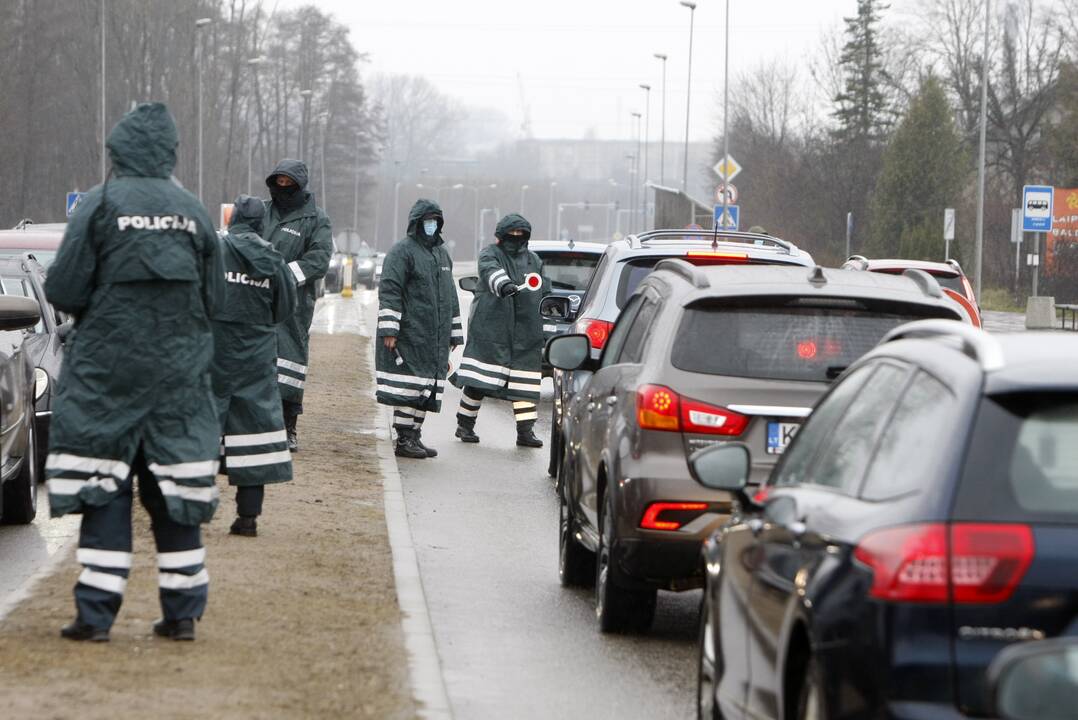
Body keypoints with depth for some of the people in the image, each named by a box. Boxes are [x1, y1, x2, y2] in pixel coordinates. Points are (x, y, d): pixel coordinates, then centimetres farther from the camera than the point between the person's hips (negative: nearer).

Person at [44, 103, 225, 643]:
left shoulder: (100, 203, -8)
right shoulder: (193, 211, 3)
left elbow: (64, 292, -9)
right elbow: (214, 298, 7)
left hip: (107, 369, -3)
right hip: (179, 371, 3)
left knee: (103, 493, 0)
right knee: (174, 494, 8)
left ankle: (96, 613, -3)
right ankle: (182, 613, 9)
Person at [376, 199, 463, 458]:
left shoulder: (442, 254, 22)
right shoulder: (402, 251, -4)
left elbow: (450, 296, 27)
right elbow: (389, 291, -12)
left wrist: (454, 334, 24)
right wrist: (389, 330, -20)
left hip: (435, 339, 8)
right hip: (409, 335, -8)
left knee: (427, 389, 6)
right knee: (410, 386, -11)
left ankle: (414, 435, 11)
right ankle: (404, 439, -9)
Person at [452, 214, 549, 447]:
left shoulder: (534, 261, 19)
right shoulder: (491, 254, 0)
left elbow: (545, 294, 26)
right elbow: (490, 271, -23)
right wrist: (503, 284, -42)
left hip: (525, 331, 5)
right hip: (490, 327, -4)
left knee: (524, 383, -2)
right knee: (479, 380, -6)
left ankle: (525, 430, -1)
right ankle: (465, 424, 4)